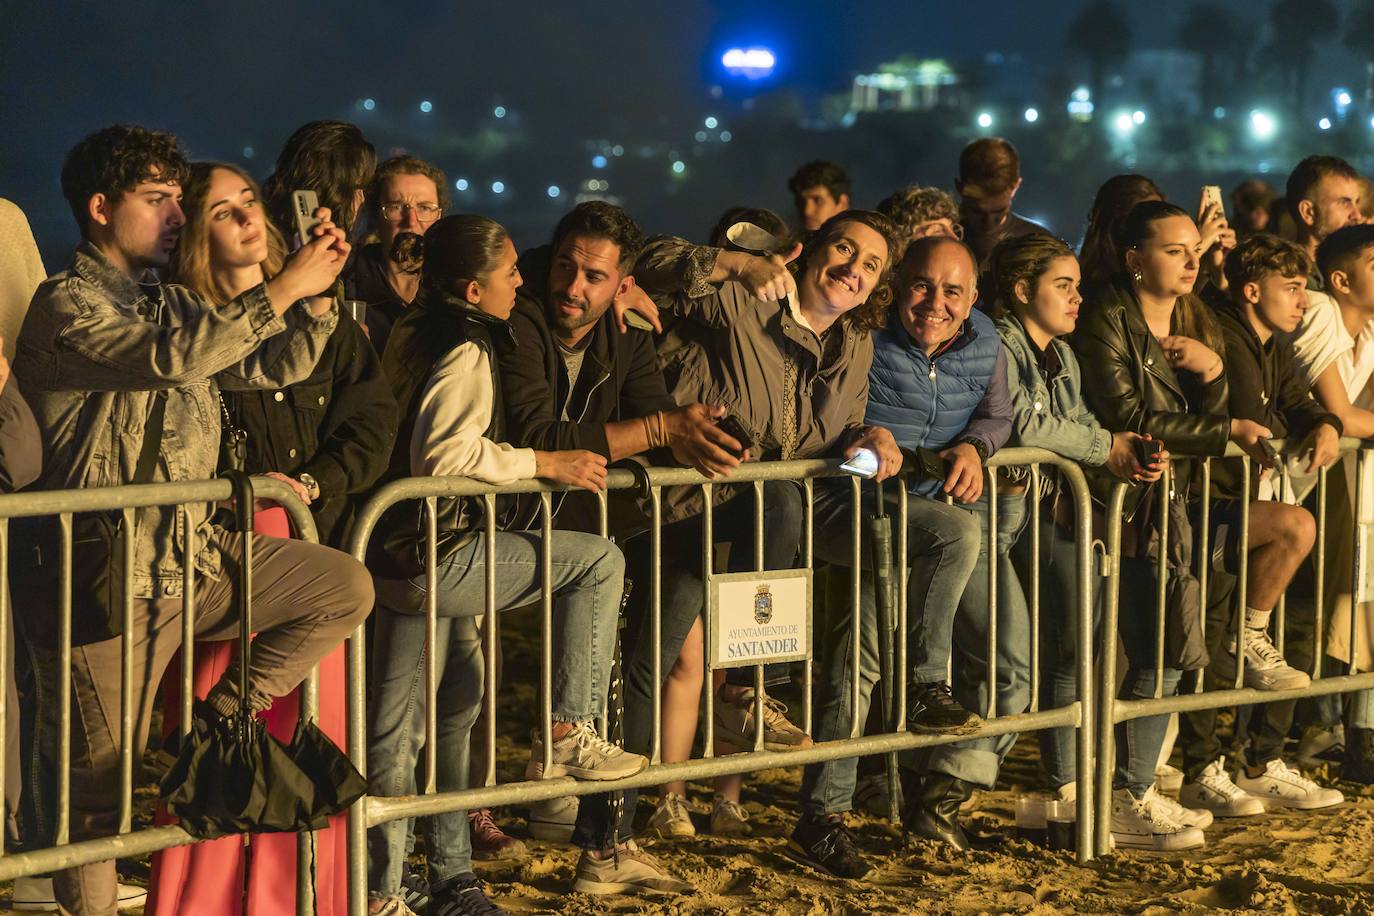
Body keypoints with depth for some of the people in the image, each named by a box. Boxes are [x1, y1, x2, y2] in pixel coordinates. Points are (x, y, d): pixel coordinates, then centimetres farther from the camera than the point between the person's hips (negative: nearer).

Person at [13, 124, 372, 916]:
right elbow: (172, 356, -27)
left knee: (347, 589, -2)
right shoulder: (64, 306, -10)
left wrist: (320, 290, -3)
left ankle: (218, 721, 2)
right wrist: (283, 290, -24)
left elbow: (274, 366, 14)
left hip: (195, 554, 7)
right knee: (103, 778, -2)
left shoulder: (170, 304, 16)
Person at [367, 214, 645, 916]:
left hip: (404, 557, 10)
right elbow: (444, 453, -28)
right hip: (435, 559, -10)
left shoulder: (416, 334, 14)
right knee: (598, 561, -6)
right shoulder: (466, 352, -15)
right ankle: (567, 735, -4)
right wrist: (544, 464, -17)